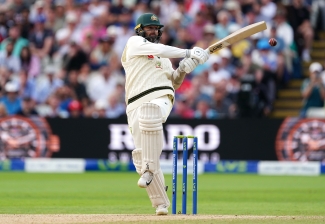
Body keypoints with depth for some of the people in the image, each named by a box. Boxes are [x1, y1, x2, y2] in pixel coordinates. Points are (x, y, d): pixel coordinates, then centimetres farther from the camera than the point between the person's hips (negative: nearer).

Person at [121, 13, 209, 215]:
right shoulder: (134, 43, 14)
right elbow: (160, 50, -1)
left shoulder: (165, 58, 30)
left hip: (161, 99, 1)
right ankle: (161, 204, 0)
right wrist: (189, 53, 3)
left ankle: (149, 169, -33)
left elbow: (173, 84, 29)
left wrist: (183, 69, 11)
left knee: (149, 115, -38)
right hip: (136, 105, -1)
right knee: (142, 155, -10)